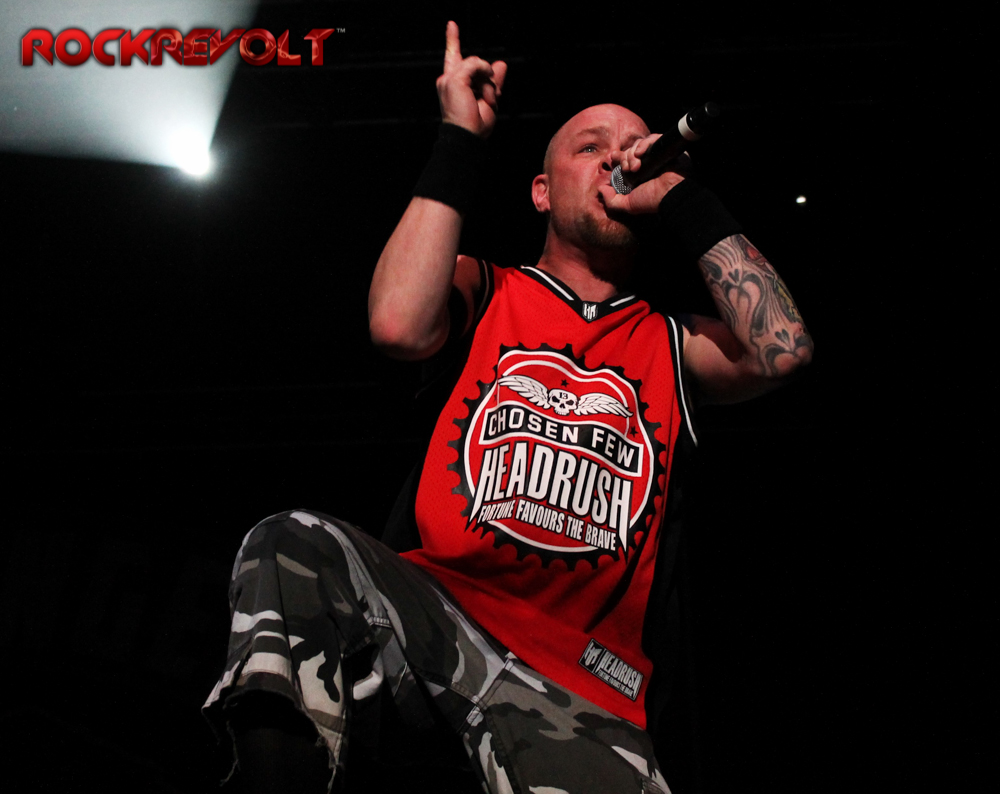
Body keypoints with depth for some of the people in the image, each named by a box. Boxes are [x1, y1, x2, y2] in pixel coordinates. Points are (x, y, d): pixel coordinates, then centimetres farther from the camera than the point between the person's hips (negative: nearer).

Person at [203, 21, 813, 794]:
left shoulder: (672, 346, 18)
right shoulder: (485, 292, 17)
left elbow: (783, 349, -4)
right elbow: (399, 323, -8)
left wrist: (680, 194, 3)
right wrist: (461, 141, -1)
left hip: (582, 686, 0)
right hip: (432, 608, 1)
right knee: (292, 547, -30)